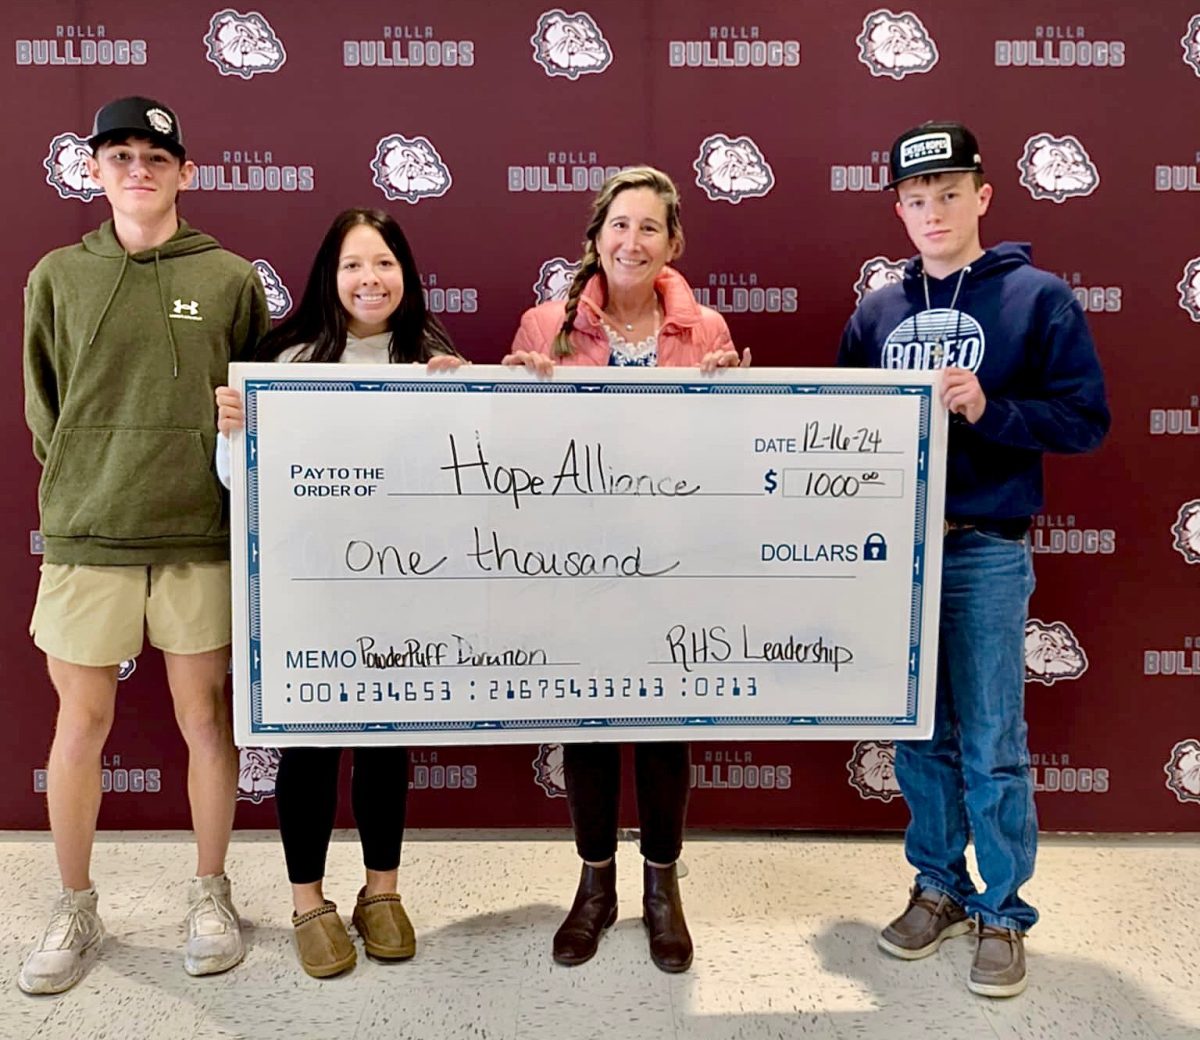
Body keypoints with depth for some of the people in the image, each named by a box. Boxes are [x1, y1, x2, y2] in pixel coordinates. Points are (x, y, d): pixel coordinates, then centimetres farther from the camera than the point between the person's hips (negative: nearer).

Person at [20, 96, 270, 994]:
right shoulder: (58, 278, 7)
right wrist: (85, 486, 9)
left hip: (200, 534, -1)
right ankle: (76, 909, 28)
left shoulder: (230, 279, 3)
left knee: (207, 715, 7)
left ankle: (211, 895, 26)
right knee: (81, 722, 9)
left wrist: (216, 482, 3)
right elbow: (43, 408, 13)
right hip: (84, 534, 1)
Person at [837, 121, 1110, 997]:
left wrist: (988, 409, -19)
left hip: (986, 553, -4)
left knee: (993, 746, 3)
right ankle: (939, 886, 29)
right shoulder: (877, 312, 11)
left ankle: (1003, 913, 21)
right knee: (920, 736, 13)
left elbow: (1086, 421, -6)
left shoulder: (1039, 297, -1)